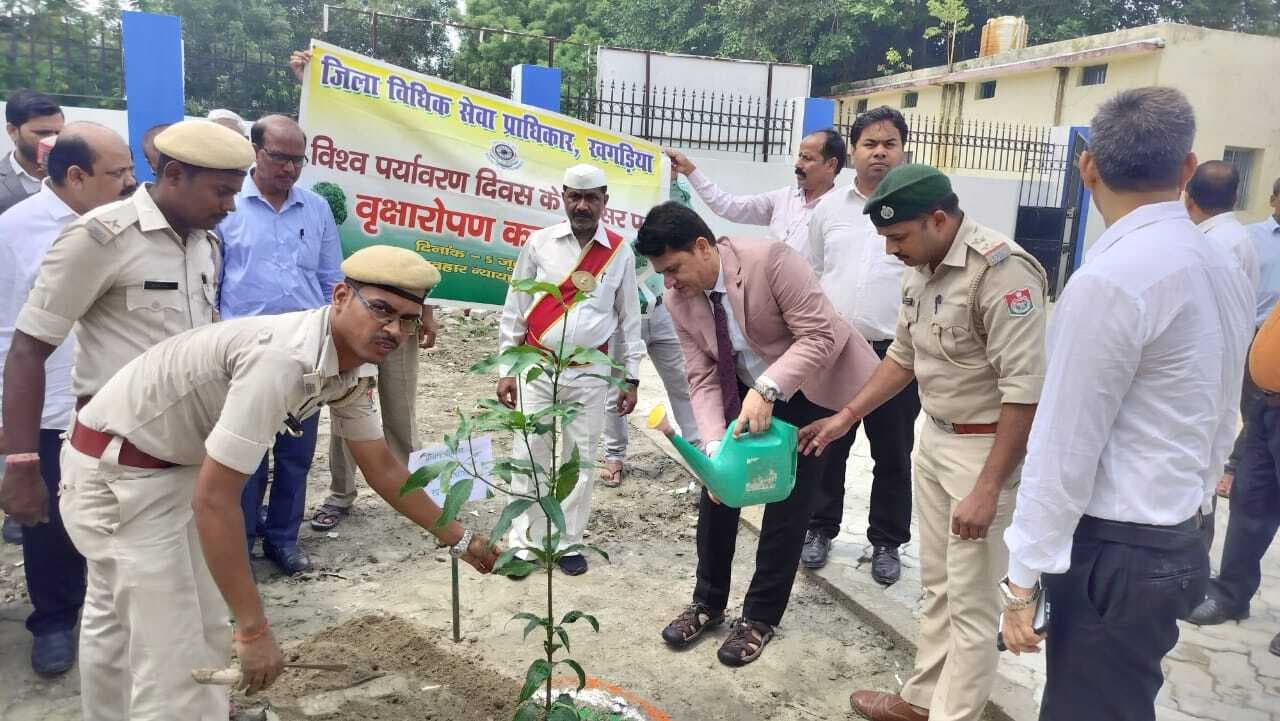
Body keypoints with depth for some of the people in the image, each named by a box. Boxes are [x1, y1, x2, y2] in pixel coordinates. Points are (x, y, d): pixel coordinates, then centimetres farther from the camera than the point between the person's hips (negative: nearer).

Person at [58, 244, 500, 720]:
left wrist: (459, 539, 9)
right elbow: (214, 500, -34)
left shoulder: (349, 368, -7)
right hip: (115, 469, -9)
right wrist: (254, 629, -28)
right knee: (178, 654, -5)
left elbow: (382, 467, 5)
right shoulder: (282, 360, -36)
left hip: (174, 465, 9)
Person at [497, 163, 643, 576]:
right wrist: (505, 368, 1)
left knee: (579, 458, 8)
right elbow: (514, 308, 3)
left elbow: (630, 318, 6)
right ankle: (524, 542, 16)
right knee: (529, 455, 3)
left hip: (590, 372, 1)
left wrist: (632, 378, 5)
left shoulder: (620, 253, 0)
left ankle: (568, 543, 22)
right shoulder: (539, 243, -1)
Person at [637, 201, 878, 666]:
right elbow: (703, 379, -11)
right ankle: (707, 603, 24)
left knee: (788, 502, -3)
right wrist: (714, 446, -26)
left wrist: (767, 389, -41)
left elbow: (820, 335, -30)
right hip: (747, 391, 6)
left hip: (813, 387, -5)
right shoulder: (677, 299, -12)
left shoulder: (770, 260, -29)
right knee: (717, 486, 4)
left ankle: (760, 617, 15)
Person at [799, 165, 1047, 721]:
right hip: (934, 437, 8)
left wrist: (988, 489, -22)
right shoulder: (922, 269, 5)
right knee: (937, 585, 18)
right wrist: (846, 417, 12)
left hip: (987, 447, -8)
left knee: (970, 601, 4)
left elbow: (1025, 390, -24)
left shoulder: (1002, 271, -23)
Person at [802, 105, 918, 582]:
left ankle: (887, 542, 25)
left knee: (893, 455, 9)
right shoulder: (829, 208, 7)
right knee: (827, 446, 12)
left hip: (896, 353, -2)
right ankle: (821, 529, 29)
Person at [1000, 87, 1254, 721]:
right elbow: (1219, 423, 13)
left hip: (1115, 554, -8)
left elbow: (1065, 448, -20)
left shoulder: (1110, 280, -22)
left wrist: (1023, 577, -14)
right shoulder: (1225, 271, 6)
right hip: (1179, 542, 9)